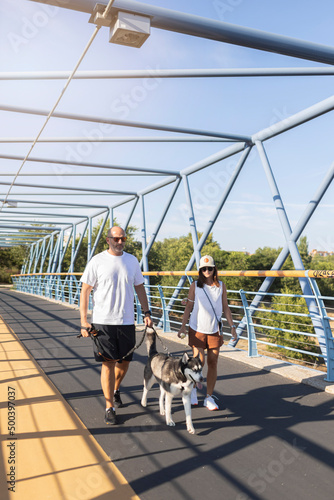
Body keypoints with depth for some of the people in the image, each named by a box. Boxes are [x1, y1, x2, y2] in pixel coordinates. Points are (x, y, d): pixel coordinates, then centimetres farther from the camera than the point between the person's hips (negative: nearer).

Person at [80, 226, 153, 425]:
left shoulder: (132, 260, 6)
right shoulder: (97, 261, -5)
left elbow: (140, 288, 13)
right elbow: (85, 291, -4)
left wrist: (147, 313, 7)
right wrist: (84, 321, -9)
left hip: (127, 321, 4)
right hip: (103, 321, -3)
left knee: (124, 361, 13)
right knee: (108, 362, 0)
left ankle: (115, 389, 42)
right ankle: (110, 408, 15)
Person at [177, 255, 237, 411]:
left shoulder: (221, 286, 3)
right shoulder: (195, 286, -2)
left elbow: (225, 308, 9)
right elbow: (188, 307, 2)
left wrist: (232, 326, 5)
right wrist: (183, 326, -1)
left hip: (214, 330, 2)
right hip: (197, 329, -2)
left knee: (213, 363, 4)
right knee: (199, 362, -3)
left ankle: (209, 397, 18)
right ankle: (193, 387, 27)